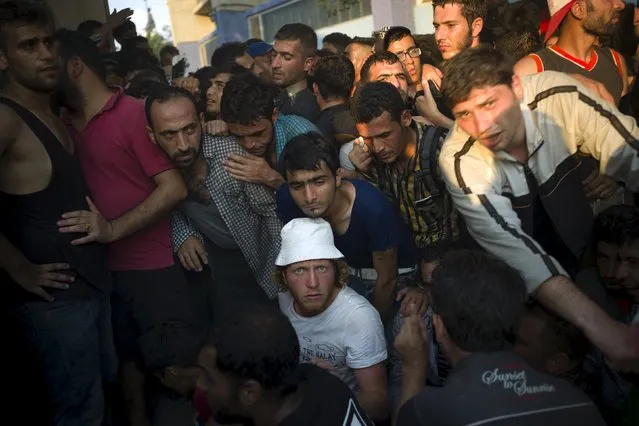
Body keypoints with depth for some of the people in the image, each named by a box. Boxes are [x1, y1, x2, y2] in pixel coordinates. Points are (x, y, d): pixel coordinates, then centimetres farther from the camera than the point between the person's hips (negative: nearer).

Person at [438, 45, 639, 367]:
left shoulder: (559, 96, -20)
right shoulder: (459, 162, -26)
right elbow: (514, 250, -32)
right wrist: (596, 323, -41)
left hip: (589, 252, 3)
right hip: (520, 286, -2)